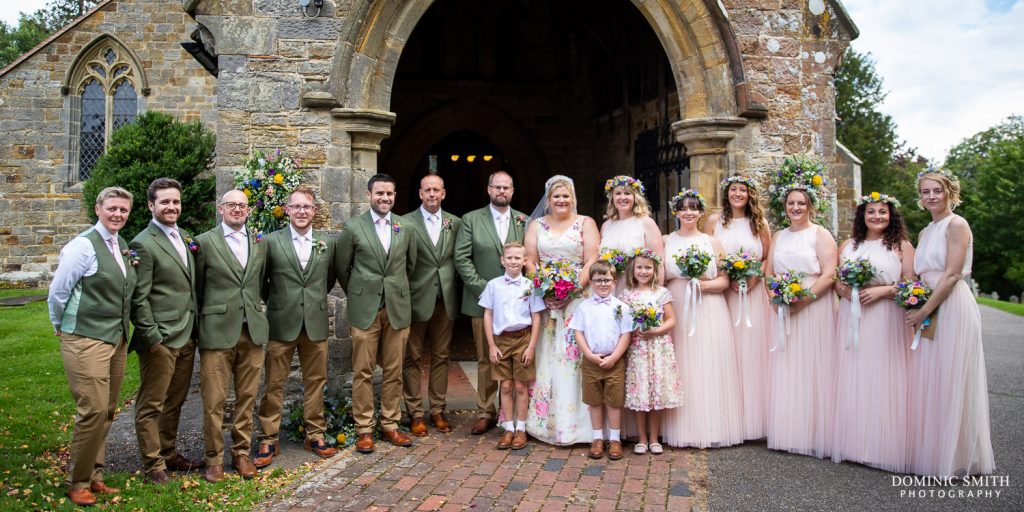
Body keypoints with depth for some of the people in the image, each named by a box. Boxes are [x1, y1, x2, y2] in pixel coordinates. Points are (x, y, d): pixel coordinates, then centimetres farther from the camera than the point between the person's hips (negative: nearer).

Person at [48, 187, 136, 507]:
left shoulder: (124, 248, 9)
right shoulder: (83, 245, -12)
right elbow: (57, 292, -9)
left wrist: (121, 329, 15)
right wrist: (62, 327, 3)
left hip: (117, 339, 7)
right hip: (86, 340, -7)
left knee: (107, 412, 13)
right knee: (93, 410, -7)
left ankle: (94, 476, 25)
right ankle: (78, 482, 10)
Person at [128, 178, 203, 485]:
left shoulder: (185, 238, 13)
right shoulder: (143, 244, -11)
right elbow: (139, 298, -13)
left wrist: (194, 329, 14)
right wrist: (152, 337, -16)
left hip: (187, 337, 8)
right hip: (160, 340, -7)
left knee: (175, 402, 18)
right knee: (152, 404, 5)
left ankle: (168, 453, 31)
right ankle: (153, 465, 16)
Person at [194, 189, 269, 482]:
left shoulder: (260, 243, 11)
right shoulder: (205, 242, 0)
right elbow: (197, 289, 4)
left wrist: (255, 310, 11)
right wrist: (202, 323, 5)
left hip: (253, 330, 3)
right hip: (218, 331, -3)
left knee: (247, 397, 9)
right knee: (214, 401, 2)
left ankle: (242, 453, 22)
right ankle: (214, 458, 15)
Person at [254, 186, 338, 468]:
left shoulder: (327, 243, 4)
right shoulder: (271, 241, -2)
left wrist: (316, 300, 10)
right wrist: (275, 302, 4)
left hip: (316, 323, 2)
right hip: (281, 323, -2)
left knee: (315, 381, 10)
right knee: (274, 384, 4)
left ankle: (315, 435, 23)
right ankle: (269, 439, 16)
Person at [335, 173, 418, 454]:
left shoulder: (405, 227, 6)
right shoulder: (353, 227, -1)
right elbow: (341, 267, 6)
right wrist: (358, 295, 10)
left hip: (398, 309, 2)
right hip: (364, 310, -2)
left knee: (394, 371, 8)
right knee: (363, 372, 2)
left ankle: (390, 425, 20)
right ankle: (364, 429, 13)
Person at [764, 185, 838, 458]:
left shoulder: (821, 235, 0)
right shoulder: (778, 236, 16)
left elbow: (829, 274, -9)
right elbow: (768, 271, 15)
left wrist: (802, 300, -17)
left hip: (813, 308, -5)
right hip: (782, 310, 5)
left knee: (811, 370, -3)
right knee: (784, 371, 5)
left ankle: (815, 435, 7)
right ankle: (786, 433, 12)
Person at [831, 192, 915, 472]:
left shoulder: (902, 246, 3)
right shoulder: (848, 245, 14)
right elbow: (835, 280, 13)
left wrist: (882, 290, -16)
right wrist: (845, 291, -8)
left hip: (886, 321, -3)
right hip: (851, 319, 4)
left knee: (881, 380, -3)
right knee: (851, 379, 4)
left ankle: (883, 447, 8)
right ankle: (852, 442, 13)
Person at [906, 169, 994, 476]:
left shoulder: (956, 225, -8)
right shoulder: (925, 232, 17)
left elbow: (952, 275, -15)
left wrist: (925, 310, -16)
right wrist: (916, 308, 3)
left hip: (951, 307, -8)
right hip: (927, 310, 8)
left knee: (949, 382, -2)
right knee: (927, 382, 10)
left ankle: (953, 458, 10)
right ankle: (929, 450, 20)